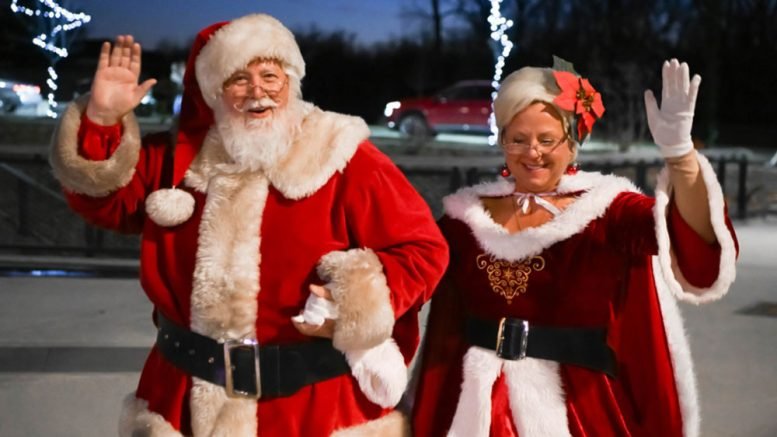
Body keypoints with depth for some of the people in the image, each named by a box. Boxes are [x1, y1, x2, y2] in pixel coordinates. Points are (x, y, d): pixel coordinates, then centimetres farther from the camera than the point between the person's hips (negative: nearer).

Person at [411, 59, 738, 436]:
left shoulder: (604, 209, -5)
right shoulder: (467, 215, 3)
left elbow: (694, 239, -24)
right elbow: (445, 332, 8)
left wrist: (680, 153, -41)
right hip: (477, 404, 2)